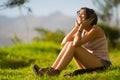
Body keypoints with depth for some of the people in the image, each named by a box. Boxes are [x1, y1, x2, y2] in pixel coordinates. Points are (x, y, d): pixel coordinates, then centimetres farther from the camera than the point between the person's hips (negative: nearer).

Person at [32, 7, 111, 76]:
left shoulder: (95, 30, -16)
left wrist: (81, 27, -17)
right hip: (89, 65, 8)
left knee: (72, 45, -21)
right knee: (69, 44, -7)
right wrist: (76, 27, -3)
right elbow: (63, 43, -2)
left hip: (101, 65, -8)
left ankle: (56, 72, -22)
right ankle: (51, 69, -15)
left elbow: (76, 43, -28)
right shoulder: (83, 31, 8)